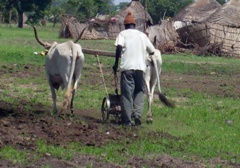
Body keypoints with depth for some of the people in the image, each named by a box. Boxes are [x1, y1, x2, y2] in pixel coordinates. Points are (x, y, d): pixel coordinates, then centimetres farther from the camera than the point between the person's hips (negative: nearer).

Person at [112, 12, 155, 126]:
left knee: (127, 93, 2)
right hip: (140, 67, 2)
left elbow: (119, 47, -12)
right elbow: (152, 51, 21)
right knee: (139, 91, 13)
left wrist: (116, 63, -7)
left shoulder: (123, 34, 6)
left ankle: (127, 120, 2)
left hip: (127, 67, -2)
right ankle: (137, 114, -6)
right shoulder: (142, 35, 15)